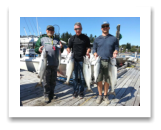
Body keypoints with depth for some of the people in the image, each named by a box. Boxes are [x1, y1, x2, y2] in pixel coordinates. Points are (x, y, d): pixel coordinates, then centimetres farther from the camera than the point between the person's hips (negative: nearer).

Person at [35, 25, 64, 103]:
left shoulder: (57, 40, 21)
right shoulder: (42, 39, 11)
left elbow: (61, 51, 22)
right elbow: (36, 48, 8)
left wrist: (61, 47, -1)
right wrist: (38, 49, -16)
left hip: (55, 63, 4)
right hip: (46, 63, -3)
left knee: (53, 80, 11)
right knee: (46, 80, -1)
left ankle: (51, 94, 26)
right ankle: (47, 95, 12)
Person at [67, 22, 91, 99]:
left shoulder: (86, 38, 6)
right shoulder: (72, 38, 10)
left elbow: (88, 47, 8)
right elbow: (69, 47, 12)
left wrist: (87, 52, -13)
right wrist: (69, 52, -10)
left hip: (82, 60, -1)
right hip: (74, 59, 2)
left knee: (82, 77, 5)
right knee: (74, 76, 7)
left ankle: (81, 92, 18)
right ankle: (75, 91, 21)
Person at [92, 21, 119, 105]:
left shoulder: (114, 38, 12)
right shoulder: (97, 39, 13)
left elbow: (116, 48, 14)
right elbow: (94, 49, 14)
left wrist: (115, 52, -9)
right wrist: (95, 53, -8)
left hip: (109, 62, 0)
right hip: (99, 61, 0)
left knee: (107, 80, 7)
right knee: (99, 80, 2)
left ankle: (105, 95, 23)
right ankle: (100, 95, 19)